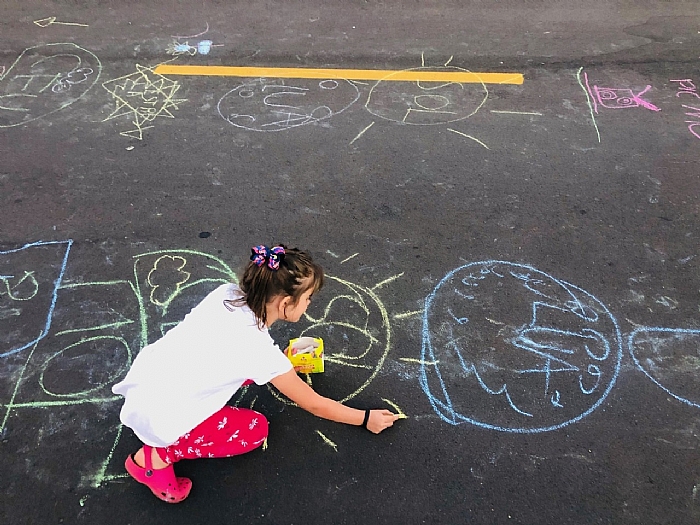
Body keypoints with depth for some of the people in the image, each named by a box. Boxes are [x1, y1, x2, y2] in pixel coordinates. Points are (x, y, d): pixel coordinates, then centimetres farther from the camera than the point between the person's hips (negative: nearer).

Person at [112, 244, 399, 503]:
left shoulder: (228, 292, -8)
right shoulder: (261, 352, -23)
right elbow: (314, 405, -10)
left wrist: (278, 363, 12)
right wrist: (366, 419, 3)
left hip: (143, 375, 7)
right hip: (157, 418, -7)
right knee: (256, 429, 6)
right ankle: (157, 456, 1)